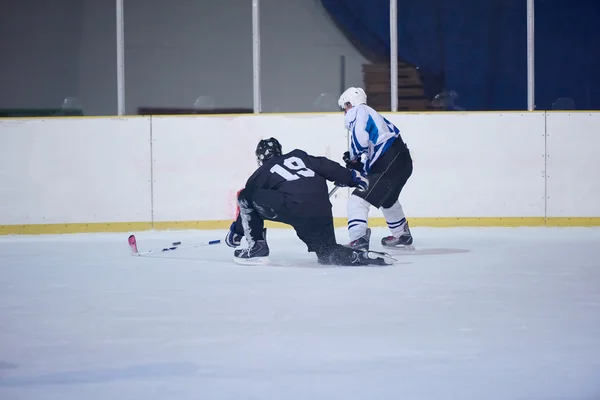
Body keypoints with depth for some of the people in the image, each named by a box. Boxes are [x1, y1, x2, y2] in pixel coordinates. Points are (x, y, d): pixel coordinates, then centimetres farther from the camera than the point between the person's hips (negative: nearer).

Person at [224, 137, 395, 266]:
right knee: (328, 253, 21)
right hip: (322, 212, 5)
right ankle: (365, 256, -6)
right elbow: (327, 166, 16)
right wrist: (352, 177, 24)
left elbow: (246, 201, 25)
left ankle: (257, 248, 9)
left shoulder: (262, 173, 19)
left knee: (246, 198, 11)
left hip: (294, 209, -5)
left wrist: (236, 230, 38)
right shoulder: (298, 156, 27)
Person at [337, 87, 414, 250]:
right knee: (387, 200, 36)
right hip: (403, 163, 10)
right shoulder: (373, 115, 26)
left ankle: (358, 241, -29)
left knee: (358, 200, -14)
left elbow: (360, 138, -21)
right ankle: (403, 236, 53)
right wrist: (356, 164, 14)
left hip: (389, 166, -10)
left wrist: (353, 156, -3)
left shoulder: (358, 111, -2)